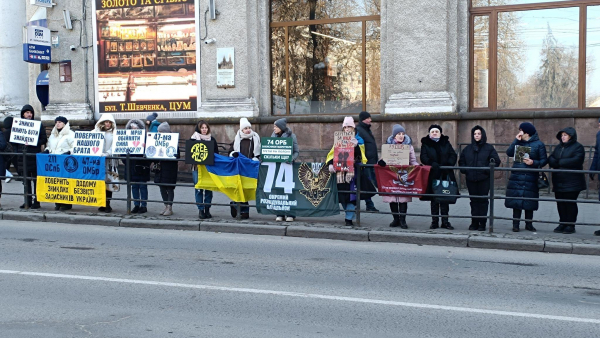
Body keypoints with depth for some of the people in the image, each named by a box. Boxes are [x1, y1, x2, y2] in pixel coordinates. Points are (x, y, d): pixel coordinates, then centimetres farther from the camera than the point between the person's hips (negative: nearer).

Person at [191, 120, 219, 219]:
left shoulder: (212, 139, 9)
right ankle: (200, 209, 2)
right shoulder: (193, 138, 5)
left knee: (208, 188, 2)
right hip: (197, 166, -1)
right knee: (199, 188, -3)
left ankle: (207, 209, 10)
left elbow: (216, 153, 11)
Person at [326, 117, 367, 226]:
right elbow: (333, 153, 7)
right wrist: (330, 164, -9)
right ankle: (350, 212, 19)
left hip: (353, 171, -3)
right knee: (342, 194, 2)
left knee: (351, 194, -9)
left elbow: (359, 155, -5)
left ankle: (349, 218, -7)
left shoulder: (358, 140, 7)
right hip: (340, 171, 3)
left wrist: (356, 146, -21)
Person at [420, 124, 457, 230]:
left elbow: (453, 155, 3)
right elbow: (423, 157, -7)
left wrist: (448, 165, -14)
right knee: (434, 199, 5)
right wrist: (432, 163, -24)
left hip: (445, 175, 1)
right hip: (432, 176, -1)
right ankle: (434, 221, 12)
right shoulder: (425, 144, 6)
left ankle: (445, 221, 11)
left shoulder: (446, 143, 11)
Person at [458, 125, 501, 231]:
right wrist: (464, 170, 4)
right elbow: (461, 161, 19)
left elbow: (496, 161, -2)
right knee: (474, 201, 7)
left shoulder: (489, 148, 2)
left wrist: (488, 170, -11)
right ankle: (474, 223, 12)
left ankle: (482, 223, 3)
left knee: (483, 201, -1)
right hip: (471, 179, 3)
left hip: (484, 179, -3)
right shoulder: (468, 148, 12)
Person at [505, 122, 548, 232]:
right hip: (516, 177, 2)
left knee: (529, 202, 5)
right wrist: (516, 140, -7)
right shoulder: (519, 143, 11)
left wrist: (533, 162, -16)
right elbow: (509, 153, -3)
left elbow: (544, 160, 0)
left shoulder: (539, 144, 2)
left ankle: (529, 224, 18)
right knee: (516, 201, 0)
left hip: (530, 179, -2)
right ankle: (515, 224, 8)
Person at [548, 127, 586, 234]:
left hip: (572, 182, -6)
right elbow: (550, 159, 9)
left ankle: (571, 225, 4)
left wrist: (558, 162, -11)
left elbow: (576, 160, -18)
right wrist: (555, 162, -15)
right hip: (558, 181, 6)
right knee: (560, 203, 7)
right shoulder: (558, 147, 19)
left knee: (570, 203, -2)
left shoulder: (578, 147, -3)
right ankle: (562, 223, 15)